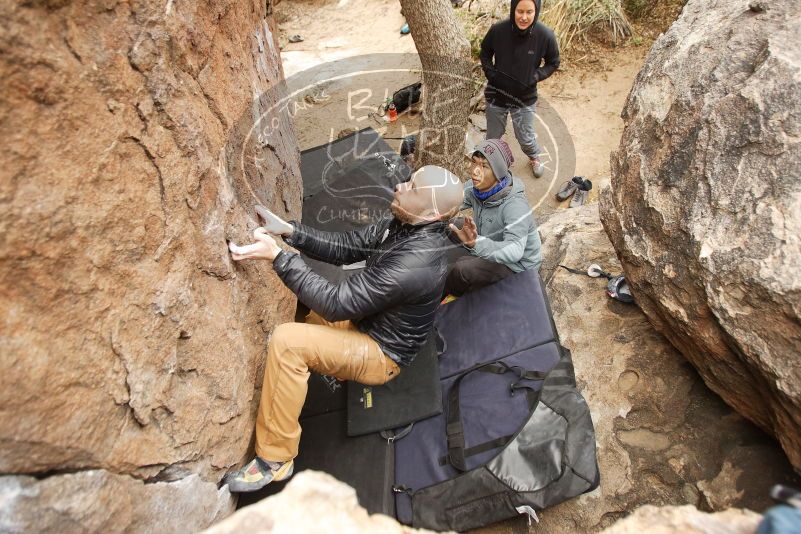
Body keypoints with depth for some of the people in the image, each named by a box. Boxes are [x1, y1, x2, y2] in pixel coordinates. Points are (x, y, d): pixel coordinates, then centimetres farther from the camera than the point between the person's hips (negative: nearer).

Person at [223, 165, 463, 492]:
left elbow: (336, 304, -32)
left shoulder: (415, 263, -34)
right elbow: (344, 247, -2)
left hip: (381, 355, -9)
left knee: (286, 341, -25)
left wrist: (278, 257, -32)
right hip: (365, 320, 9)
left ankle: (274, 460, -9)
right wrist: (289, 230, -14)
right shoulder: (403, 225, -7)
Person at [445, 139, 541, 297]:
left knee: (462, 269, -27)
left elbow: (514, 251, -46)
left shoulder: (515, 205, -35)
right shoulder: (475, 187, -14)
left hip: (517, 265, -7)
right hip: (493, 246, 7)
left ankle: (439, 296, 8)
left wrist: (476, 243, -63)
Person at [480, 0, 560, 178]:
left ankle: (534, 158, 49)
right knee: (493, 137, 17)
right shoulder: (498, 30, -19)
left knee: (525, 138, 15)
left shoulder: (545, 35, -19)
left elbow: (553, 63, -1)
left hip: (525, 98, 0)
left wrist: (536, 76, -16)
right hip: (497, 95, 1)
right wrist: (490, 72, -11)